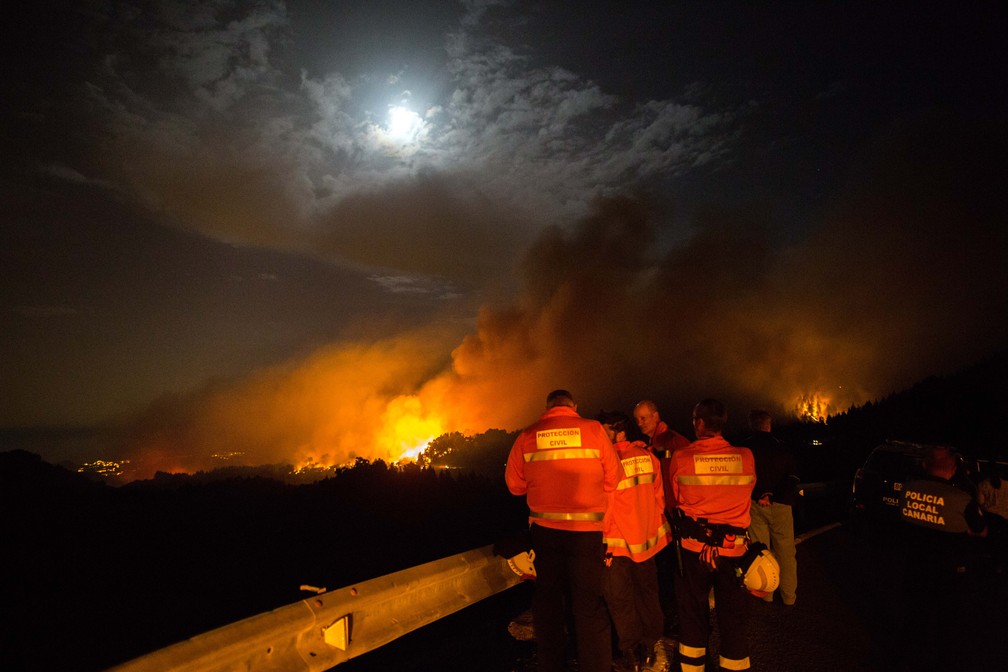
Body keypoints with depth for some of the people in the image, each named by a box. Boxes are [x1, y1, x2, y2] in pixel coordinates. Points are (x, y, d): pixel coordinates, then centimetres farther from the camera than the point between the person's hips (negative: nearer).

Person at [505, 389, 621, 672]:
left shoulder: (527, 436, -1)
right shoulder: (593, 429, -5)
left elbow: (514, 484, 3)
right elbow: (613, 479, -2)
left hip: (544, 529, 2)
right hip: (587, 531, -2)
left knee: (547, 602, 17)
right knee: (590, 606, 9)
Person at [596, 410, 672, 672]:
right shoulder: (648, 457, -5)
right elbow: (658, 496, 3)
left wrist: (603, 540, -6)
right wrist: (652, 526, 16)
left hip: (618, 542, -5)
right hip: (647, 538, 6)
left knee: (620, 599, 12)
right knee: (647, 593, 21)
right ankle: (650, 648, 35)